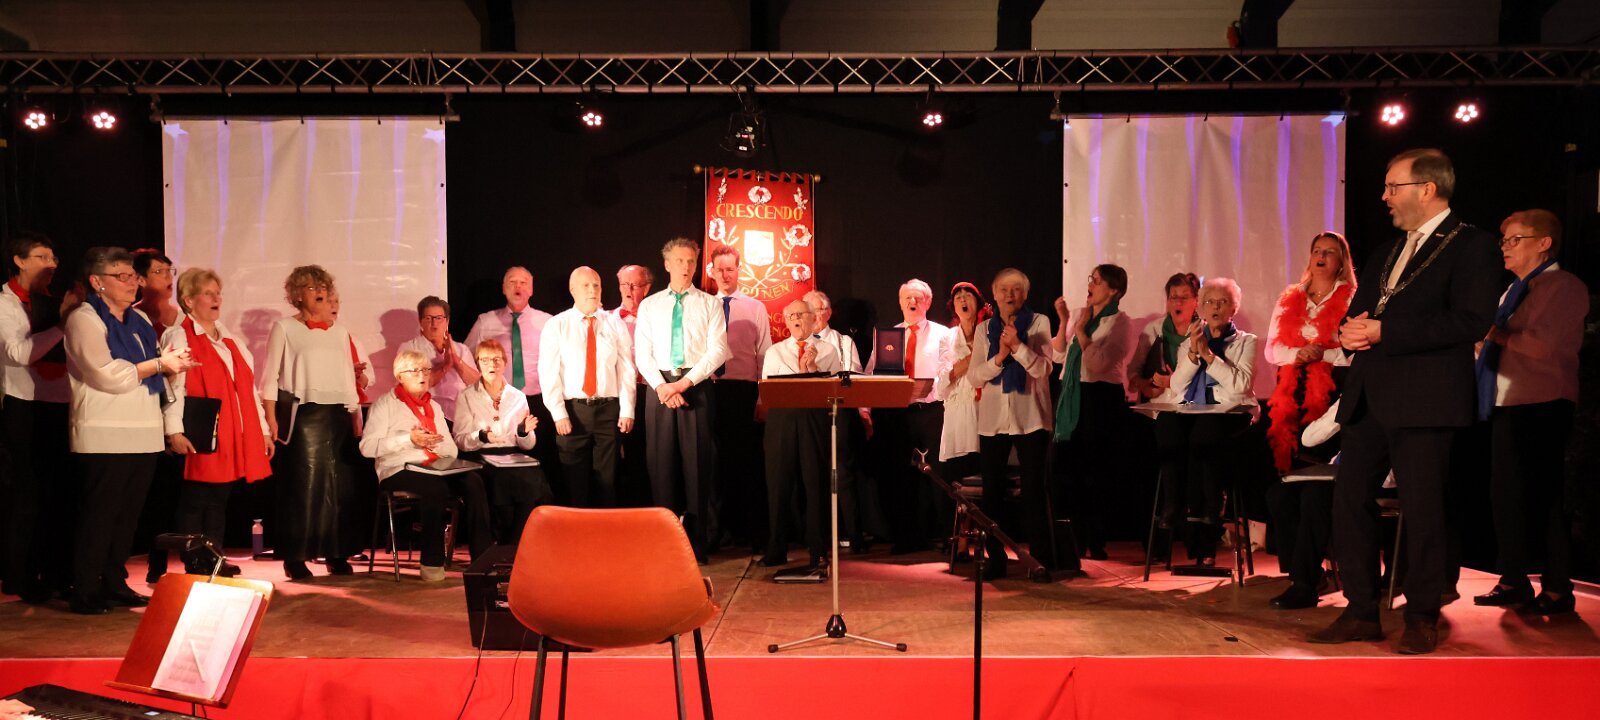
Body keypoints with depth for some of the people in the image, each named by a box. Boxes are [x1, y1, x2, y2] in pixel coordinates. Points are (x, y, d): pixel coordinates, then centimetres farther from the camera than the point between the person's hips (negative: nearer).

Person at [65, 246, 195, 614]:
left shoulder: (139, 320, 18)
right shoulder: (84, 320, -6)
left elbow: (152, 371, 22)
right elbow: (107, 375, -17)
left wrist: (171, 363, 0)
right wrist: (158, 364, -14)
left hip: (143, 435, 7)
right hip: (105, 437, -7)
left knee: (128, 514, 10)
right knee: (99, 515, -3)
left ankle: (115, 583, 19)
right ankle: (85, 592, 5)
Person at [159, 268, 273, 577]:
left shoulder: (228, 339, 20)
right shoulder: (178, 337, -2)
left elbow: (248, 387, 20)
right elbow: (171, 384, -14)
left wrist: (263, 429, 16)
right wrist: (174, 431, -24)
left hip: (232, 439, 7)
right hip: (201, 439, -7)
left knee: (219, 501, 11)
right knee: (194, 502, -1)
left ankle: (213, 559, 17)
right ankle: (194, 565, 5)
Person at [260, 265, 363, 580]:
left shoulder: (339, 331, 16)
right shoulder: (284, 328, 4)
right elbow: (269, 379, 0)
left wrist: (357, 421, 10)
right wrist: (271, 422, -8)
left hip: (339, 415, 4)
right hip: (302, 415, -4)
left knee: (340, 484, 2)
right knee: (302, 484, -6)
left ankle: (337, 554, 10)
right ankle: (295, 558, 1)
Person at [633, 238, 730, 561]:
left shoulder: (710, 304, 7)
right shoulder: (649, 306, 12)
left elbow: (718, 350, -3)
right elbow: (642, 354, 5)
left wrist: (685, 382, -13)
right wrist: (662, 386, -10)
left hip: (697, 387, -2)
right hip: (660, 386, 2)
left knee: (697, 462, -1)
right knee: (661, 462, 2)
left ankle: (697, 543, 5)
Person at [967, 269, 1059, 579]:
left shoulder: (1039, 323, 3)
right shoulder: (984, 329, 9)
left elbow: (1044, 369, -7)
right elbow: (974, 376, 2)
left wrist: (1018, 346, -20)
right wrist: (999, 357, -13)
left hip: (1030, 417, -3)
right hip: (993, 419, 3)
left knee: (1035, 489, -2)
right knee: (992, 491, 3)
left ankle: (1043, 558, 6)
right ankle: (995, 559, 11)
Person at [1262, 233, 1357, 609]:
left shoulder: (1351, 301, 5)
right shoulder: (1289, 300, 18)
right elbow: (1272, 350, 10)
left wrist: (1323, 353, -18)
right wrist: (1298, 353, -9)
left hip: (1332, 397, -4)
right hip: (1292, 397, 5)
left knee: (1316, 489, -10)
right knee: (1280, 483, -1)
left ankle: (1304, 582, -7)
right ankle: (1297, 570, 13)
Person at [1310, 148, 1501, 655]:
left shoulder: (1470, 245, -3)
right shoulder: (1388, 252, 22)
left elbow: (1471, 322, -16)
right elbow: (1359, 310, 24)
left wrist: (1383, 331, -18)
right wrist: (1351, 331, -1)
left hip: (1423, 400, -8)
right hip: (1369, 398, 8)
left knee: (1422, 508, -2)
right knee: (1349, 499, 5)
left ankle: (1422, 619, 12)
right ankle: (1361, 613, 14)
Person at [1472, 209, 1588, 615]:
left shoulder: (1563, 286, -8)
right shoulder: (1514, 291, 20)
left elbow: (1544, 344, -20)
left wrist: (1497, 335, -10)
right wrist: (1488, 343, 4)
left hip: (1543, 405, -9)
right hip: (1508, 403, 9)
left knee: (1543, 496, -4)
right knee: (1506, 493, 9)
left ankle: (1557, 590, 6)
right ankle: (1513, 581, 18)